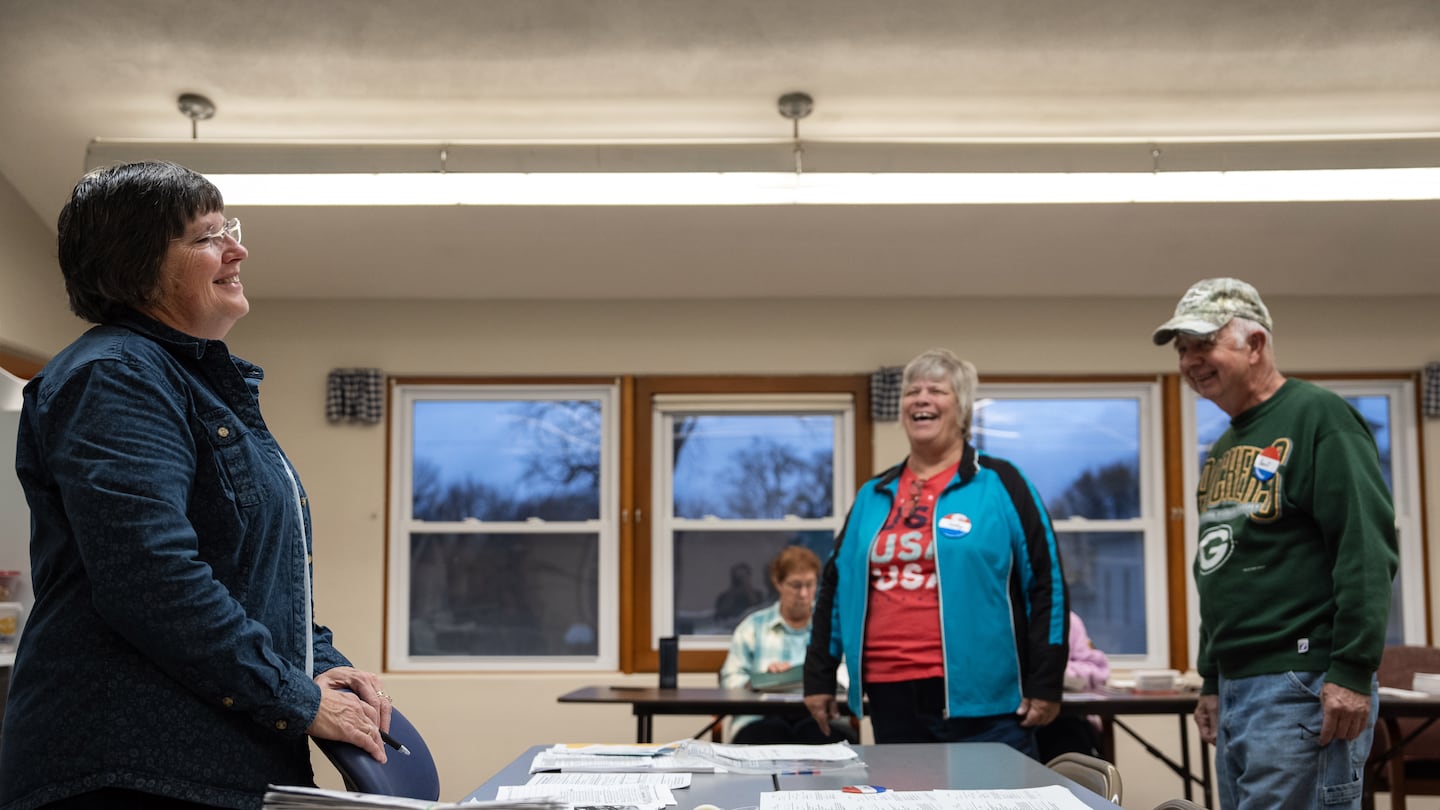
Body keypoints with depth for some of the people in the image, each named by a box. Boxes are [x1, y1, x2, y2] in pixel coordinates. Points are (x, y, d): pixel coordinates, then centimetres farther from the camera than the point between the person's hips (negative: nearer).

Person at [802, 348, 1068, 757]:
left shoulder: (999, 483, 0)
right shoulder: (873, 495, 14)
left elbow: (1045, 582, -3)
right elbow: (835, 585, 18)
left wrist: (1045, 684, -7)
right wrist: (819, 677, 13)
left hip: (982, 699, -4)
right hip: (892, 700, 4)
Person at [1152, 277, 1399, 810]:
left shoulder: (1317, 417, -8)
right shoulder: (1225, 448, 18)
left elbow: (1366, 548, -16)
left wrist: (1353, 671, -21)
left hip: (1300, 686, -9)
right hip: (1237, 687, 9)